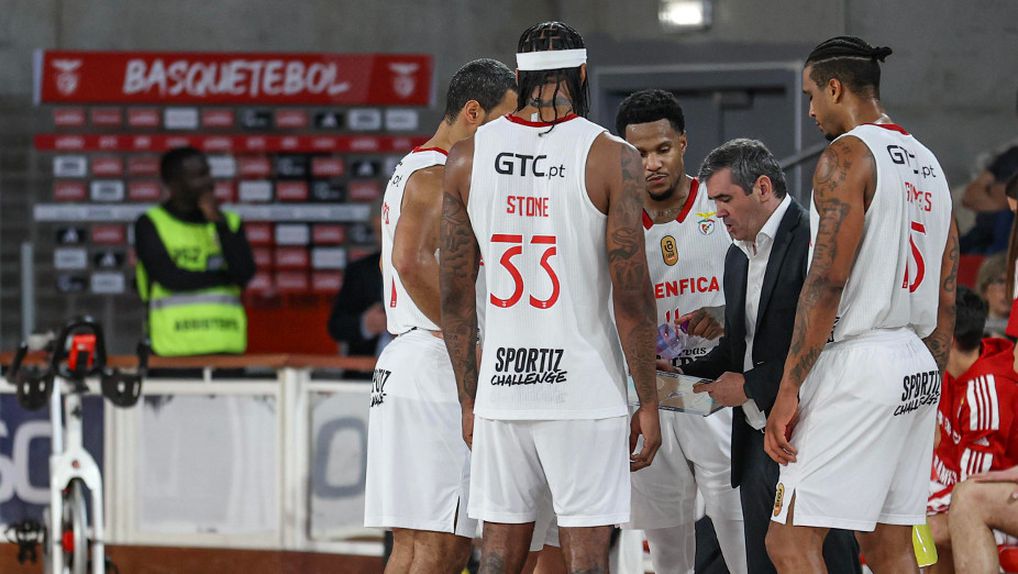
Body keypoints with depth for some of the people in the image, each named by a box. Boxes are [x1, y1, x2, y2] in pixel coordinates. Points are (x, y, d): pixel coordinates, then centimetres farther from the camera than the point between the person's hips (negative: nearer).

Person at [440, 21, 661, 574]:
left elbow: (454, 296, 7)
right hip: (585, 387, -3)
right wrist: (648, 404, 0)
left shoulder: (466, 158, 4)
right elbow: (631, 297, -8)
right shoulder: (612, 158, -6)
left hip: (500, 384, 3)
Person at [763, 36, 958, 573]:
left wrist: (787, 393, -18)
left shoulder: (846, 157, -9)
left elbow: (826, 283, -17)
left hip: (858, 365, -9)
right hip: (918, 370, 9)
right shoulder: (928, 165, 17)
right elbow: (946, 298, 18)